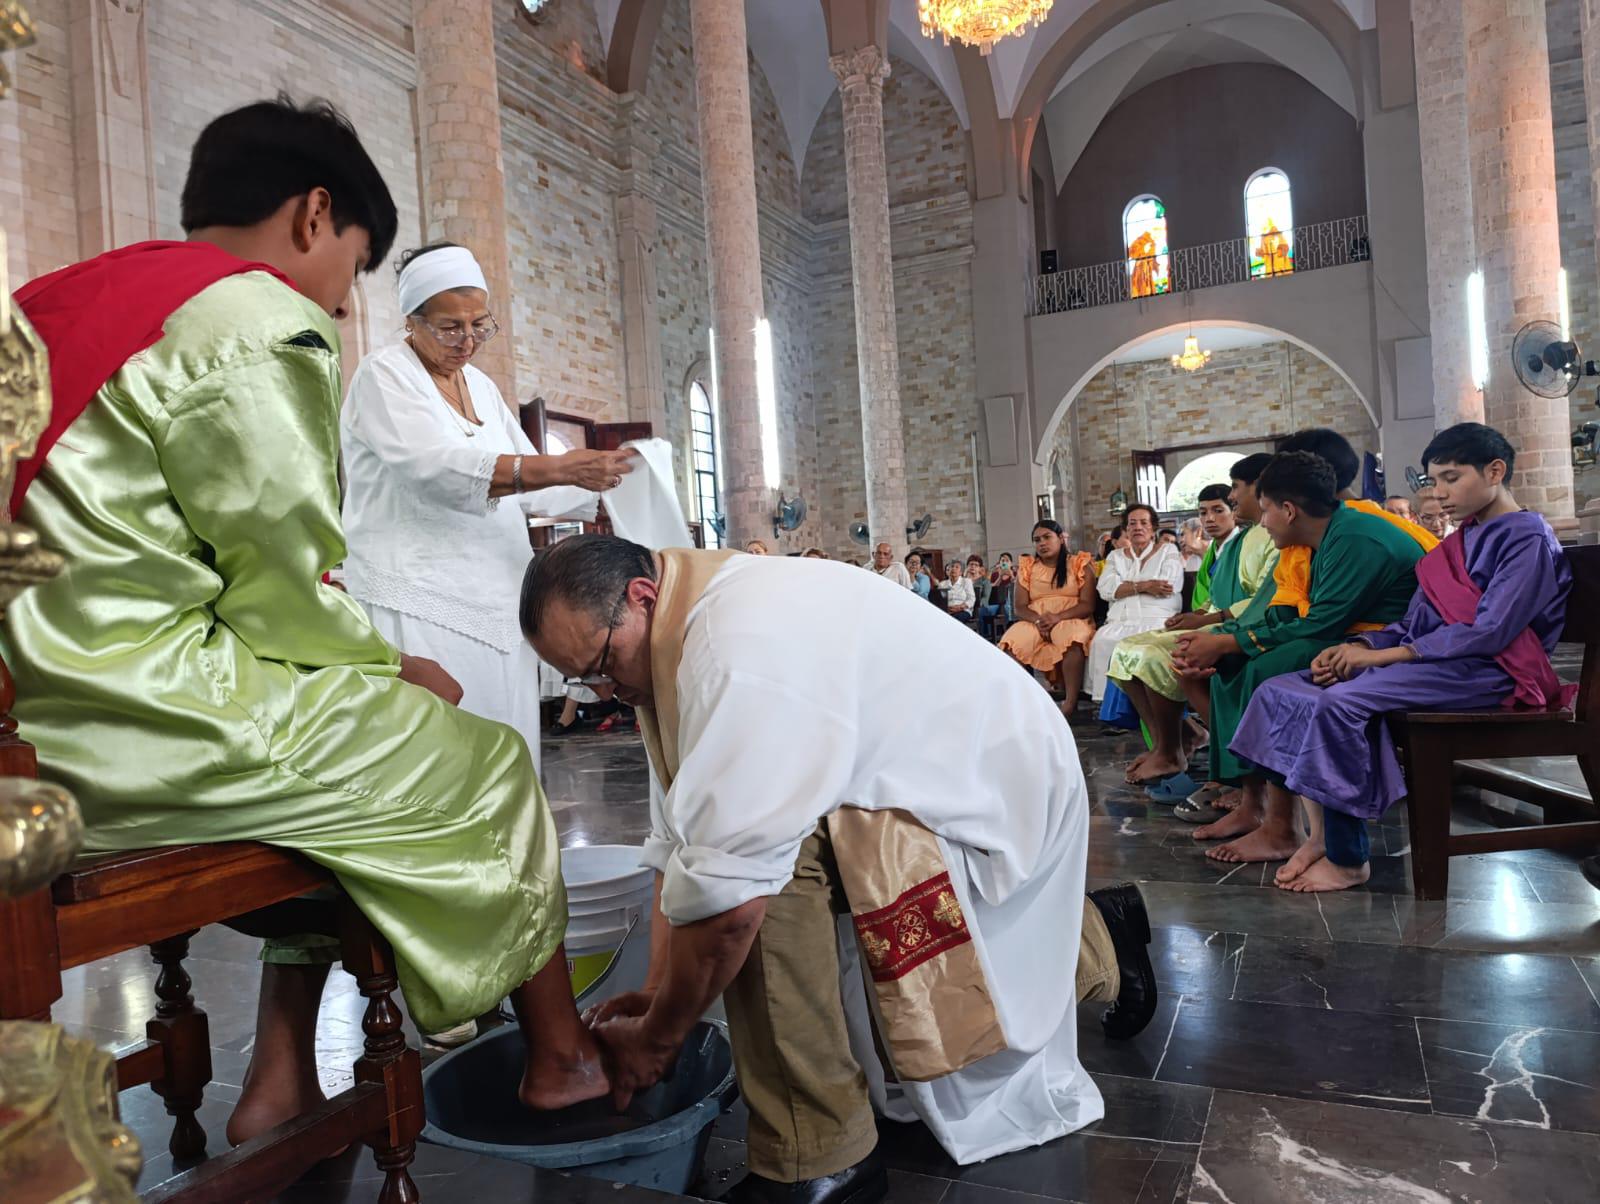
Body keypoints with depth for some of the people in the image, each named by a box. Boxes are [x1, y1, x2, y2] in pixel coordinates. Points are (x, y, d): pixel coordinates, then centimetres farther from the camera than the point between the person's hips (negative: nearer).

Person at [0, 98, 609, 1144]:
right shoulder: (262, 324, -12)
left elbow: (131, 556, 15)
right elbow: (284, 595, -15)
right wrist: (393, 665, 5)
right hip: (167, 726, -9)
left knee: (328, 740, 25)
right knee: (492, 768, 8)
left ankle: (281, 1084, 24)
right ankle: (560, 1058, 25)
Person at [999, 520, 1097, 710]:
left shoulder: (1080, 565, 6)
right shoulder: (1027, 568, 14)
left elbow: (1088, 605, -3)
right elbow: (1020, 607, 6)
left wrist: (1058, 617, -19)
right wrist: (1038, 620, -17)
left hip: (1070, 620, -2)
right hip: (1034, 622, 2)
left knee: (1072, 639, -38)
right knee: (1012, 642, -30)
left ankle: (1071, 701, -33)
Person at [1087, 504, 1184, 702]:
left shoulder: (1168, 550, 14)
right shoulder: (1116, 556, 23)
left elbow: (1170, 586, -5)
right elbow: (1106, 588, 3)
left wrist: (1127, 586, -2)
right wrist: (1144, 585, -8)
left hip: (1157, 618, -2)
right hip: (1121, 621, 2)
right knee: (1104, 640, -30)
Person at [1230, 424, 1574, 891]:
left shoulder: (1528, 537, -5)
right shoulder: (1454, 545, 21)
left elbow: (1490, 632, -17)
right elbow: (1412, 624, 14)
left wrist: (1380, 656, -18)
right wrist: (1358, 647, -7)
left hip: (1484, 671, -9)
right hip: (1430, 661, 9)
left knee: (1340, 701, -31)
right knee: (1282, 690, -8)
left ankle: (1347, 860, -19)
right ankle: (1320, 833, -14)